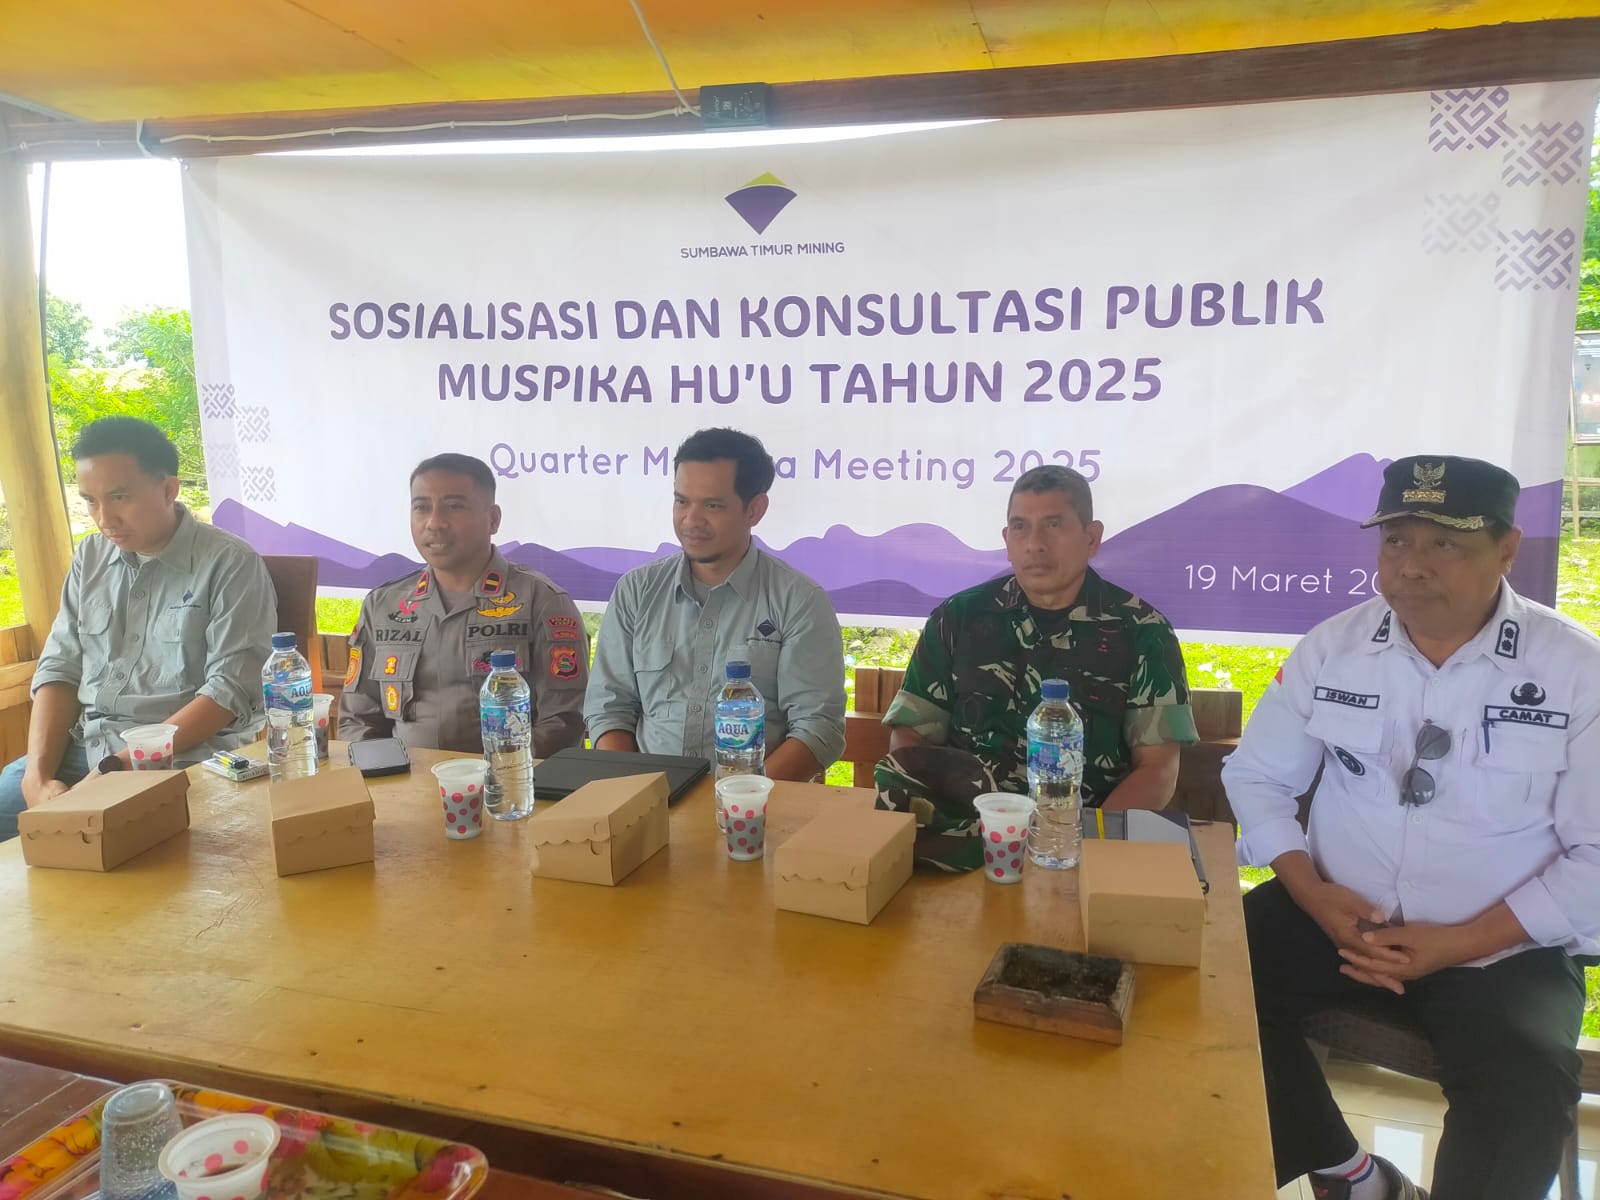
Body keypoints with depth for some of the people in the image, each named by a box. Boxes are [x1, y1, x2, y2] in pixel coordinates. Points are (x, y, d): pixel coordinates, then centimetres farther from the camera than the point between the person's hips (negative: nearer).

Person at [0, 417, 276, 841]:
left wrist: (128, 764, -18)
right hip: (85, 747, 6)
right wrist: (39, 774, -6)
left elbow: (231, 690, -14)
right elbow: (60, 670, 10)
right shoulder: (90, 557, 12)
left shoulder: (231, 564, -8)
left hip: (187, 752, -6)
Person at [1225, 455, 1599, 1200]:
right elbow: (1256, 778, 5)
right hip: (1336, 915, 3)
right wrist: (1312, 893, -11)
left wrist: (1457, 944, -17)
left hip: (1502, 949, -2)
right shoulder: (1333, 646, 0)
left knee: (1524, 1094, -28)